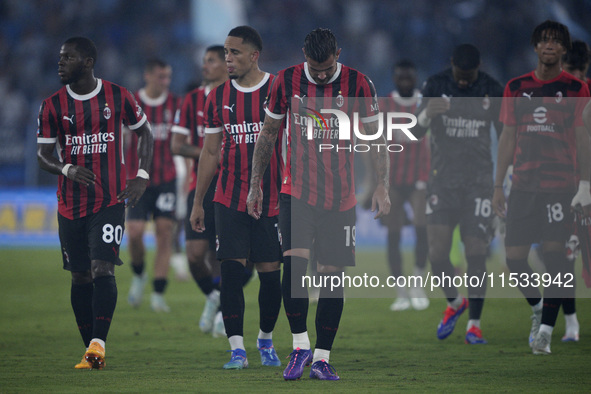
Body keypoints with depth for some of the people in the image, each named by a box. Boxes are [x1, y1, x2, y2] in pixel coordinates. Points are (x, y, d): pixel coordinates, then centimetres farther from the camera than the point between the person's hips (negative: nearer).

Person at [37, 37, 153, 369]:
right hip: (71, 204, 3)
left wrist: (141, 176, 0)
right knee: (80, 277, 6)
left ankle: (98, 345, -22)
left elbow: (144, 132, 12)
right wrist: (67, 169, -17)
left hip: (110, 201, -3)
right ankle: (91, 351, 14)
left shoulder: (118, 97, -1)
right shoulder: (53, 106, 2)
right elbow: (43, 155, 4)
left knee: (103, 269, -17)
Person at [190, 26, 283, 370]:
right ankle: (237, 349, -8)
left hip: (271, 198, -2)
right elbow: (210, 152, 13)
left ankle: (266, 341, 24)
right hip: (230, 199, 2)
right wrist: (198, 203, 12)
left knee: (270, 273, 2)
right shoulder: (219, 96, 7)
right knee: (232, 270, -9)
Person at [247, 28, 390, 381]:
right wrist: (255, 184, 9)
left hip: (340, 197, 0)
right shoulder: (287, 81, -1)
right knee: (294, 265, -17)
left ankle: (322, 358, 9)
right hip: (297, 191, 0)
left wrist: (382, 186, -6)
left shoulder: (359, 84, -4)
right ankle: (300, 346, -2)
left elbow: (377, 138, 3)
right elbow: (268, 134, 10)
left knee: (333, 275, 1)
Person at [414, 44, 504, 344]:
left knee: (476, 254, -6)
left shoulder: (492, 90, 0)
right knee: (437, 254, -8)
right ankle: (454, 302, 20)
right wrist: (426, 114, -26)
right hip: (442, 180, 0)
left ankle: (474, 325, 5)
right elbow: (415, 133, -3)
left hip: (479, 181, 0)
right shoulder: (436, 86, -1)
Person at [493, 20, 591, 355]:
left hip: (561, 186, -3)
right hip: (523, 185, 3)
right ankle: (538, 307, 25)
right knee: (514, 257, -1)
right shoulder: (517, 88, 11)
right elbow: (508, 138, 13)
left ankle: (546, 329, -5)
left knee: (555, 254, -10)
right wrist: (498, 185, 10)